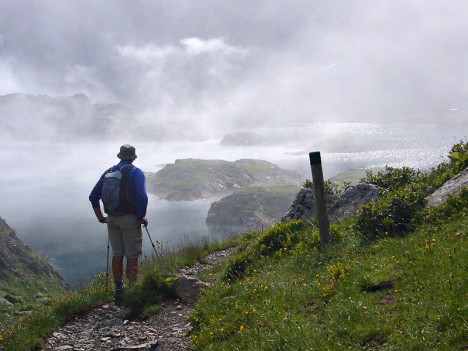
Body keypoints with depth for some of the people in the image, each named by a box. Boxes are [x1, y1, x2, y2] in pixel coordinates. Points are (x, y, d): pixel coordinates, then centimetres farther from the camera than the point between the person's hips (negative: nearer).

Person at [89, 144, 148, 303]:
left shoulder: (109, 172, 10)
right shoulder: (136, 172, -6)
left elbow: (93, 196, 10)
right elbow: (143, 197, -20)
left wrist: (100, 217, 16)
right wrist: (142, 217, -8)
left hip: (112, 218, 5)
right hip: (130, 218, -5)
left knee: (117, 254, 14)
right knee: (132, 256, 2)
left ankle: (119, 290, 21)